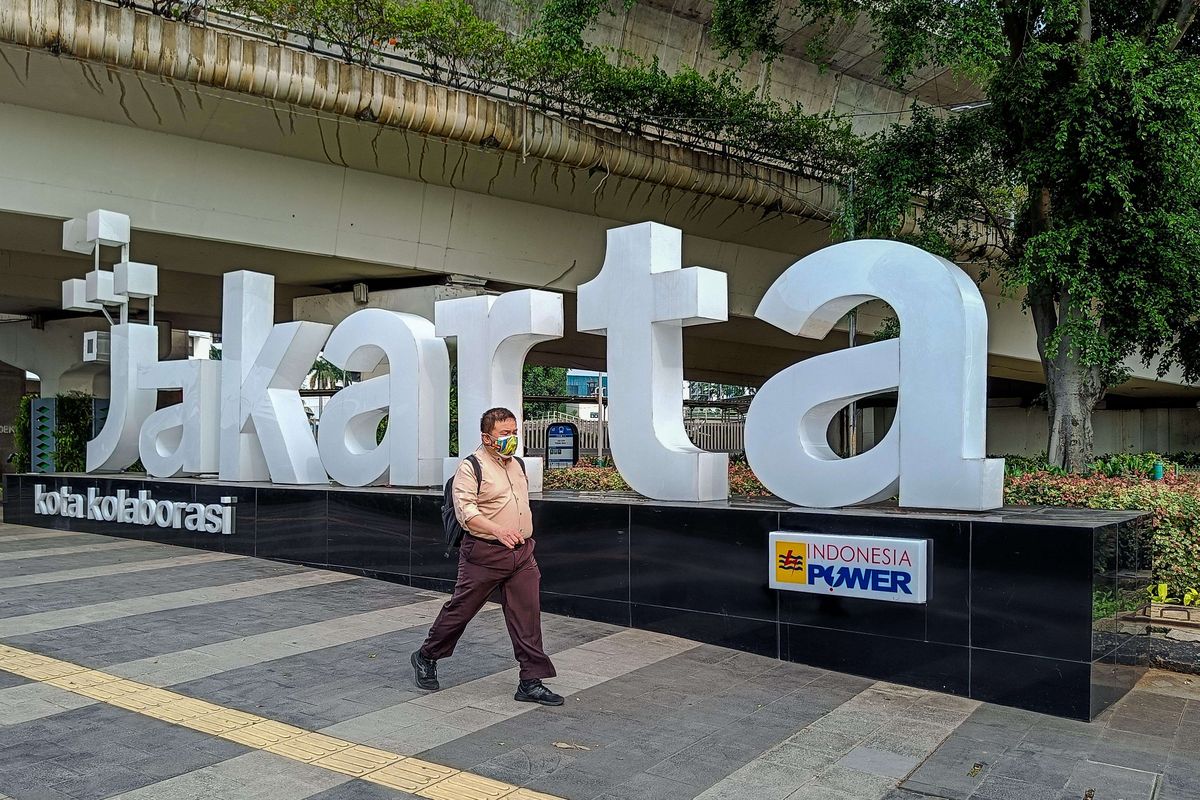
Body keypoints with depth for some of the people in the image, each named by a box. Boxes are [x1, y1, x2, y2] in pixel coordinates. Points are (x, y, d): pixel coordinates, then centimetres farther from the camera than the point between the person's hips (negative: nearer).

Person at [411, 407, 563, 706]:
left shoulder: (518, 465, 15)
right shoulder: (471, 468, -10)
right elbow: (465, 511, -20)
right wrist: (498, 531, -31)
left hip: (521, 553, 6)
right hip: (484, 553, -6)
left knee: (527, 616, 0)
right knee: (461, 609, 7)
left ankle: (531, 682, 5)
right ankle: (426, 657, 30)